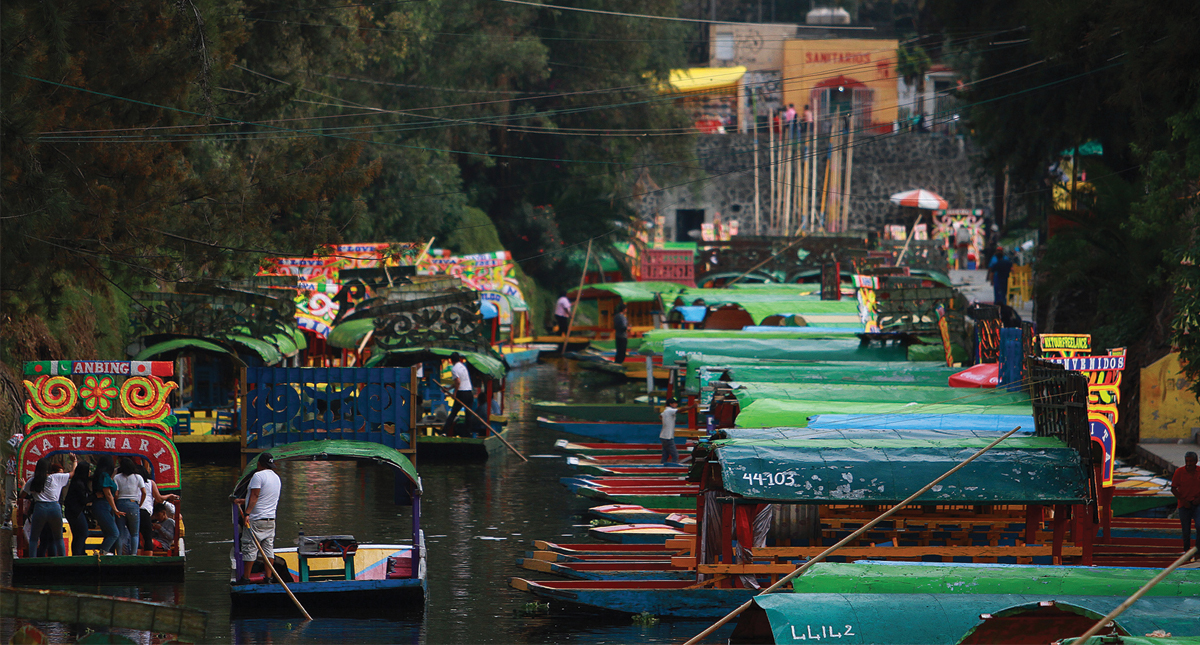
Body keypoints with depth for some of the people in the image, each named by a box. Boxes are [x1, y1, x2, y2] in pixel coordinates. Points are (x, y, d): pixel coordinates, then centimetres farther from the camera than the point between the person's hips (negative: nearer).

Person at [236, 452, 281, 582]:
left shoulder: (258, 476, -10)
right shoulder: (276, 478, 16)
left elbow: (254, 496, -20)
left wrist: (247, 514, -25)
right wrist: (244, 501, 33)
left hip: (256, 520, -8)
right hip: (271, 518, 8)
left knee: (249, 548, -4)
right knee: (268, 548, 8)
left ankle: (246, 577, -3)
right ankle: (268, 577, 5)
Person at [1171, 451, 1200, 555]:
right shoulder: (1179, 471, -5)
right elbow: (1173, 489, -2)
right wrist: (1183, 500, -11)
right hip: (1184, 505, 0)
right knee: (1186, 530, 4)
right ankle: (1186, 550, 21)